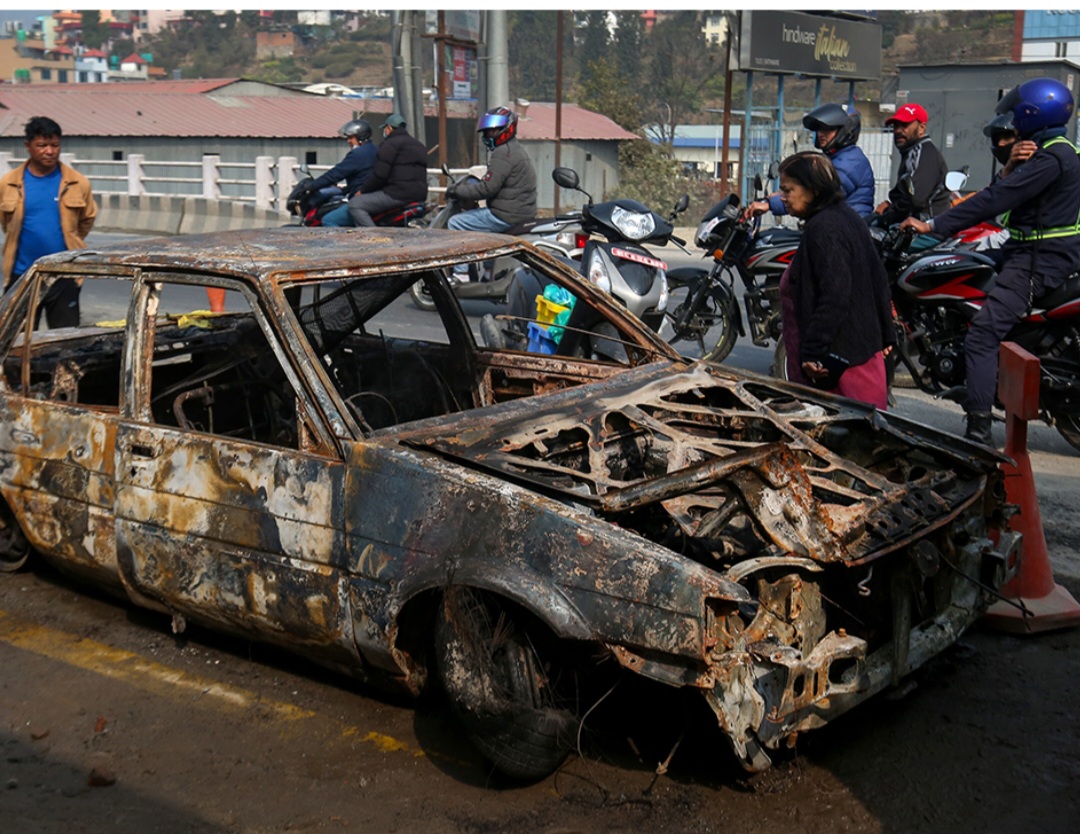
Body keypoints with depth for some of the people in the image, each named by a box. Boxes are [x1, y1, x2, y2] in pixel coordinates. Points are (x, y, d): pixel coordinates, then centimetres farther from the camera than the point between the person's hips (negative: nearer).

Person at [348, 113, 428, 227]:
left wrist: (362, 190, -1)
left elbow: (379, 174, -13)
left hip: (400, 194, -10)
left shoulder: (390, 144, -6)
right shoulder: (418, 145, 24)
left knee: (355, 204, -9)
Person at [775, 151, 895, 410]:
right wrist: (885, 334, 22)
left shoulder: (822, 229, -17)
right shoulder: (846, 217, 14)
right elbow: (878, 279, 17)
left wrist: (813, 352, -24)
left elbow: (835, 295, -25)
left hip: (838, 357, -10)